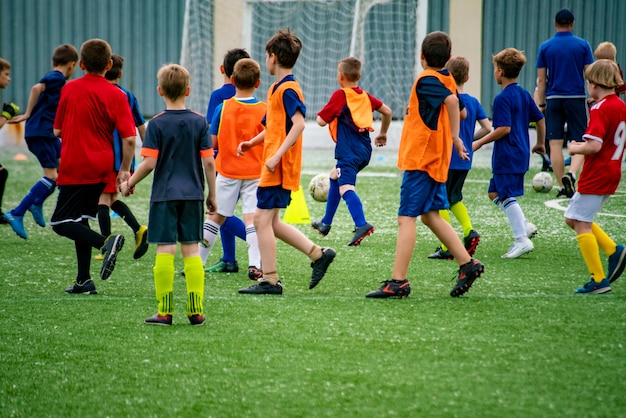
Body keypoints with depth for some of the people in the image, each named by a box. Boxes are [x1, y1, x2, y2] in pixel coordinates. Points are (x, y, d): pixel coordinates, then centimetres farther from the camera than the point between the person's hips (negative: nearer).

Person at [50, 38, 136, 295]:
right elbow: (129, 138, -10)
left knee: (61, 222, -2)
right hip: (102, 168, 4)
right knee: (80, 220, 15)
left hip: (74, 166, -4)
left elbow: (57, 131, 4)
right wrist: (125, 170, 1)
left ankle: (106, 243, -26)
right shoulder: (116, 95, -3)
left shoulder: (70, 89, -4)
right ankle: (84, 280, 11)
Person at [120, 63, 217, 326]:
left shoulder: (157, 124, -6)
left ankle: (165, 311, -1)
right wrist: (212, 195, 10)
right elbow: (209, 161, 0)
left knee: (165, 250, -1)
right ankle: (196, 311, 4)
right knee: (191, 249, 6)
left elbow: (149, 163, -11)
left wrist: (129, 184, 5)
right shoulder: (199, 122, 1)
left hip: (164, 195, -2)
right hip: (192, 195, 3)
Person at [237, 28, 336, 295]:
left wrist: (277, 156, -29)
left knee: (263, 220, -6)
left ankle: (269, 280, -2)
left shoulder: (287, 89, -14)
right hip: (274, 168, 10)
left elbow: (298, 124, -25)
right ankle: (318, 254, 14)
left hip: (279, 168, -10)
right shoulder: (277, 88, 17)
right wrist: (252, 142, 13)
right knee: (270, 222, 13)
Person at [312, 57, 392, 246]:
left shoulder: (340, 95, -8)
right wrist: (383, 134, 32)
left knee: (346, 187, -22)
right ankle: (326, 223, 36)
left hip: (349, 151, -9)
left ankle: (361, 224, -45)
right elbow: (387, 111, 18)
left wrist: (330, 111, 13)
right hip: (365, 150, 9)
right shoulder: (365, 96, 12)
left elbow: (321, 121, -8)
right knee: (335, 176, 28)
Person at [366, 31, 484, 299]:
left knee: (406, 217, -9)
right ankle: (467, 264, 18)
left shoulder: (426, 80, -15)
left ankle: (398, 282, -11)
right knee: (430, 215, 18)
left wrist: (455, 138, -24)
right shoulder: (446, 80, 10)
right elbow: (461, 111, 23)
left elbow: (452, 101, -33)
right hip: (436, 158, 9)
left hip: (421, 158, -9)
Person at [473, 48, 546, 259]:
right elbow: (540, 119, 16)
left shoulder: (502, 98, -15)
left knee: (507, 196, -4)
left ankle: (522, 240, -6)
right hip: (521, 153, 9)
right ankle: (525, 226, 12)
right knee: (495, 192, 17)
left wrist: (480, 143, -14)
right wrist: (540, 143, 30)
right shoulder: (524, 94, 10)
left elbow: (504, 128, -22)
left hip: (507, 156, -9)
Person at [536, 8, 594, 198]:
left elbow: (541, 79, 3)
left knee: (555, 144, 5)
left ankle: (563, 187, 4)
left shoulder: (545, 47, 2)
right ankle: (571, 174, -22)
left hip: (553, 99, 1)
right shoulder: (582, 45, -1)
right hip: (576, 98, -1)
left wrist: (541, 104, 11)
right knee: (579, 142, 4)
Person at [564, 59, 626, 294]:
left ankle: (599, 280, -3)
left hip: (596, 176, -9)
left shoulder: (600, 109, -18)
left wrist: (575, 149, -7)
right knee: (572, 218, 17)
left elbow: (594, 146, -26)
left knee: (581, 224, -2)